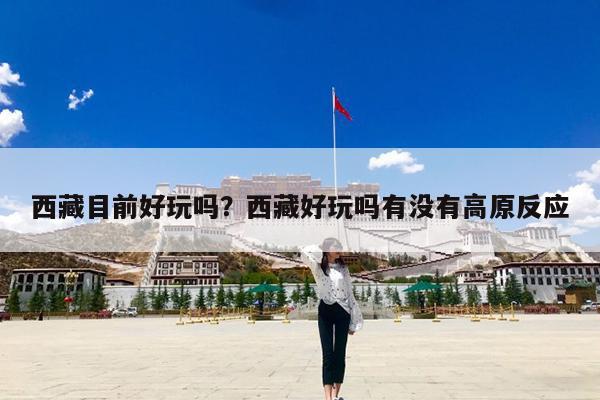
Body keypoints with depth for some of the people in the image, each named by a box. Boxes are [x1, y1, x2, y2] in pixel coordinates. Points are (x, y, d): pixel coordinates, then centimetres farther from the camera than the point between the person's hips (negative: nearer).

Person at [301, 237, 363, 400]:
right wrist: (323, 250, -5)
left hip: (342, 311, 3)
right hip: (325, 311, -3)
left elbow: (350, 294, 10)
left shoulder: (343, 268, 9)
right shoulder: (318, 267, -1)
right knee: (328, 353, -3)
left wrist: (354, 322, 8)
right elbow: (305, 252, -22)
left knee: (340, 353, 6)